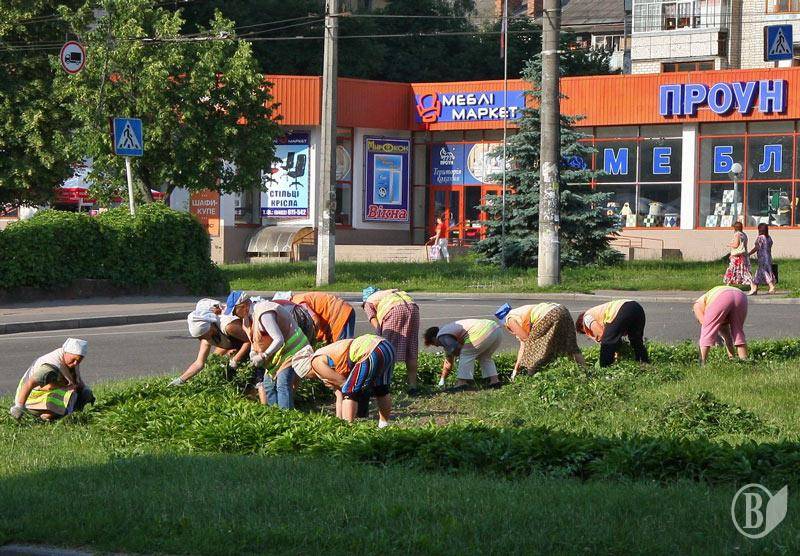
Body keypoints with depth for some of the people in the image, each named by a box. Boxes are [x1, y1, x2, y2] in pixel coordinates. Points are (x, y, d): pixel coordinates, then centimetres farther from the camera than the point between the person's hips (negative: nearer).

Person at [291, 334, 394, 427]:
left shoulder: (317, 362, 0)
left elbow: (343, 382, -3)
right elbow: (339, 397, 28)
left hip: (371, 353, -10)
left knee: (349, 393, 0)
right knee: (380, 390, 28)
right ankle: (384, 425, 43)